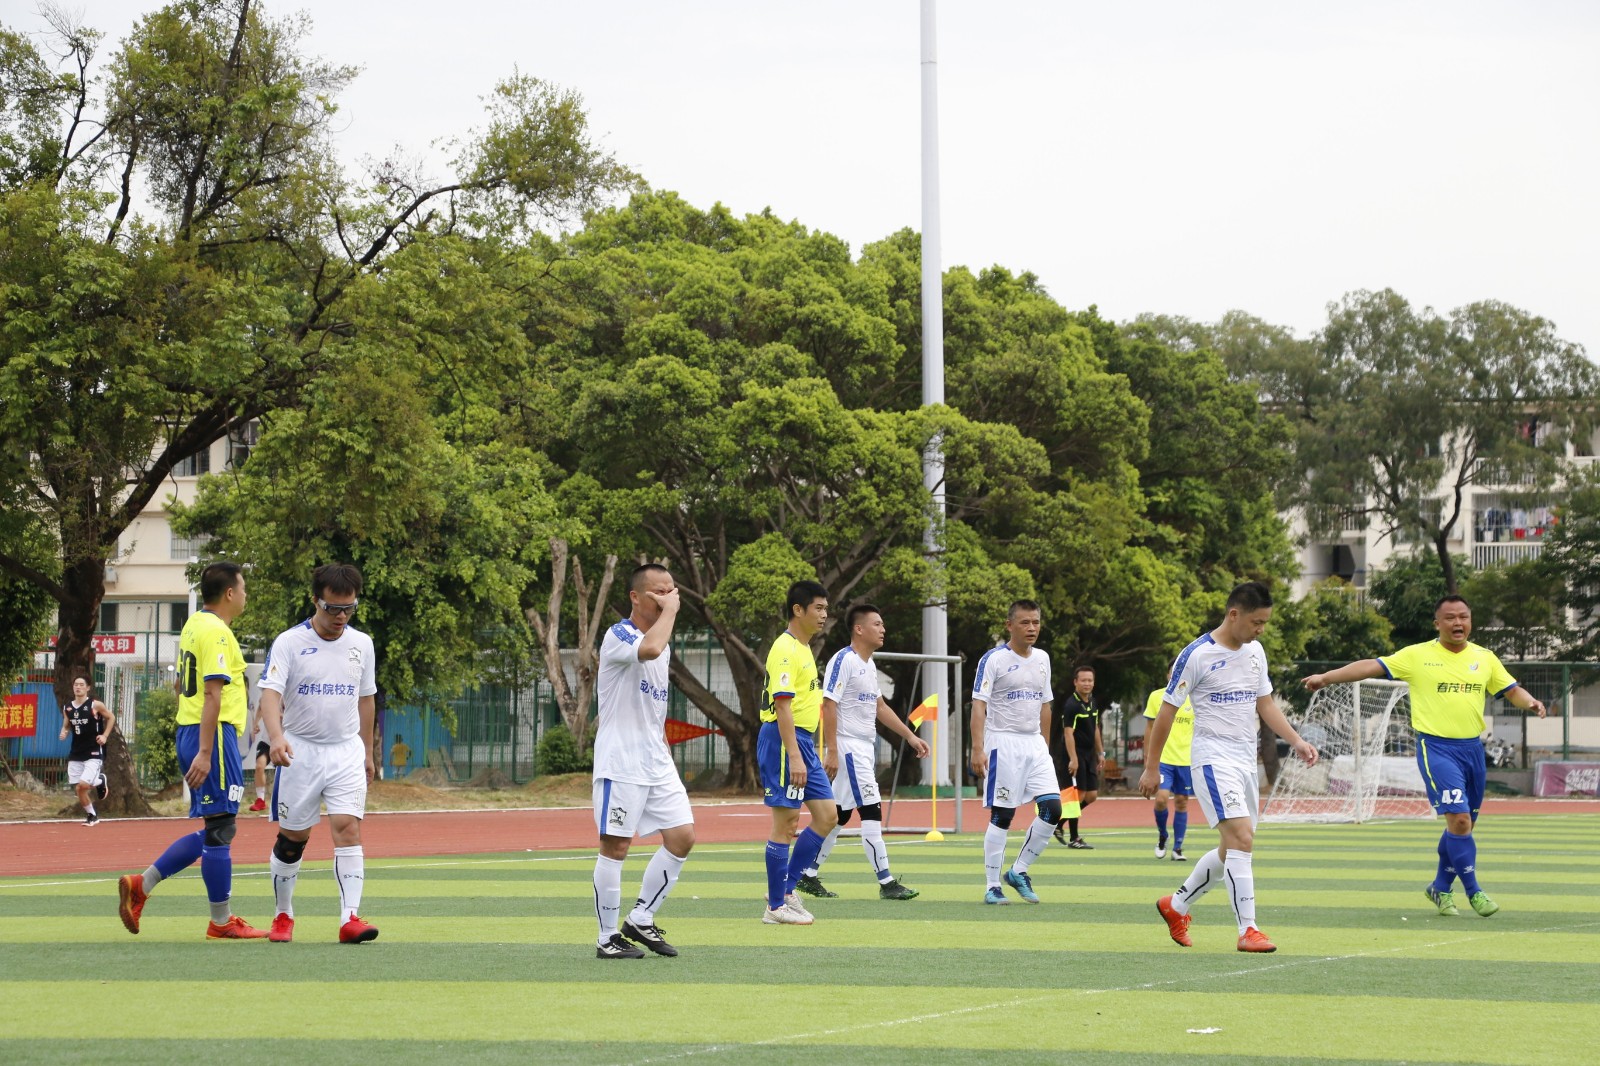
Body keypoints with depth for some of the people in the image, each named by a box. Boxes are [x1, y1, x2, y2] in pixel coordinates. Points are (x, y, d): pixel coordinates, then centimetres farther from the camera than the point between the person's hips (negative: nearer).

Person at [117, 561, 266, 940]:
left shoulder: (193, 626, 16)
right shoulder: (217, 632, -14)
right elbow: (213, 695, -20)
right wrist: (204, 753, -25)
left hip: (189, 732, 10)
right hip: (214, 735, -10)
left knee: (214, 830, 14)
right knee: (220, 827, -3)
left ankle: (141, 884, 10)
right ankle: (221, 922, 3)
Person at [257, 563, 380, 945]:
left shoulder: (361, 644, 6)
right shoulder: (289, 642, -7)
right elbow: (270, 693, -18)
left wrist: (367, 752, 19)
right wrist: (276, 736, -35)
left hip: (346, 752, 2)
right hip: (299, 752, -2)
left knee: (348, 828, -13)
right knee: (292, 837, 6)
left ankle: (350, 917, -18)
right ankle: (283, 915, 23)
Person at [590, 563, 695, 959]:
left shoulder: (665, 646, 16)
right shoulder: (618, 637, -11)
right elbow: (649, 648, -36)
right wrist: (670, 610, -21)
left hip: (657, 763, 8)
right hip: (620, 763, -8)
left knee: (682, 837, 0)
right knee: (615, 846, -3)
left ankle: (641, 920, 13)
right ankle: (607, 938, 6)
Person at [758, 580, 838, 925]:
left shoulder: (803, 648, 17)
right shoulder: (785, 649, -14)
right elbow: (782, 705, -20)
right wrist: (794, 756, -25)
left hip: (804, 742, 10)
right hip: (784, 740, -10)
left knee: (827, 816, 8)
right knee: (786, 820, -5)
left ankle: (786, 890, 14)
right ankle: (776, 907, 2)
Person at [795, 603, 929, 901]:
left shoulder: (869, 665, 16)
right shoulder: (843, 661, -13)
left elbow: (880, 706, 25)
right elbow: (828, 706, -17)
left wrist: (910, 736, 21)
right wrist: (831, 751, -22)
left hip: (865, 748, 10)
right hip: (848, 746, -10)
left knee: (839, 815, 11)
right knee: (872, 812, -10)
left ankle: (808, 876, 17)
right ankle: (886, 882, -8)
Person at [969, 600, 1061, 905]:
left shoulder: (1042, 659, 12)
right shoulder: (994, 659, -7)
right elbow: (979, 705, -12)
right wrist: (978, 749, -20)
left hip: (1034, 743, 6)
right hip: (1004, 744, -6)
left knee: (1052, 809, -5)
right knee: (1002, 816, -4)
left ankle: (1018, 871, 10)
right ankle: (993, 886, 5)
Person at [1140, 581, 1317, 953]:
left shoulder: (1255, 651, 9)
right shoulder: (1196, 655, -12)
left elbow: (1265, 704, 17)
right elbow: (1167, 711, -6)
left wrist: (1296, 741, 4)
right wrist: (1151, 768, -3)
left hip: (1245, 761, 8)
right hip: (1213, 758, -8)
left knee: (1232, 849, 13)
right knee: (1242, 839, -19)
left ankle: (1176, 906, 31)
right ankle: (1248, 930, -18)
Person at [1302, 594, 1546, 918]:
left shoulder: (1484, 658, 10)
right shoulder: (1418, 655, -2)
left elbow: (1511, 690, 15)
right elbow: (1371, 667, -5)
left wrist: (1531, 702, -8)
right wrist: (1326, 677, -12)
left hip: (1472, 748, 5)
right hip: (1436, 748, -5)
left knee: (1464, 824, 10)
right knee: (1459, 818, -16)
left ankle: (1441, 888, 28)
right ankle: (1473, 891, -5)